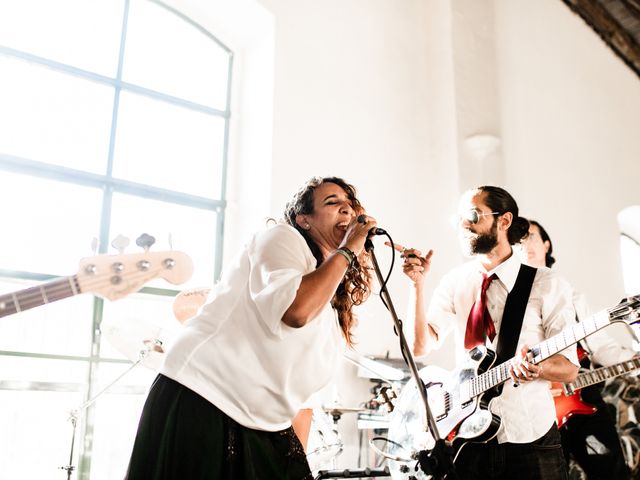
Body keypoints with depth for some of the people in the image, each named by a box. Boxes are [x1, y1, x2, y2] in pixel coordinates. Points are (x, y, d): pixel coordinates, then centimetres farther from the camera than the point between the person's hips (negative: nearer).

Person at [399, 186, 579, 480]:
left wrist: (536, 367, -26)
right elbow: (421, 346, -9)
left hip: (529, 437, -1)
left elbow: (569, 368, -5)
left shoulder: (548, 285, -6)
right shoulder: (454, 282, 1)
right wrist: (418, 284, -19)